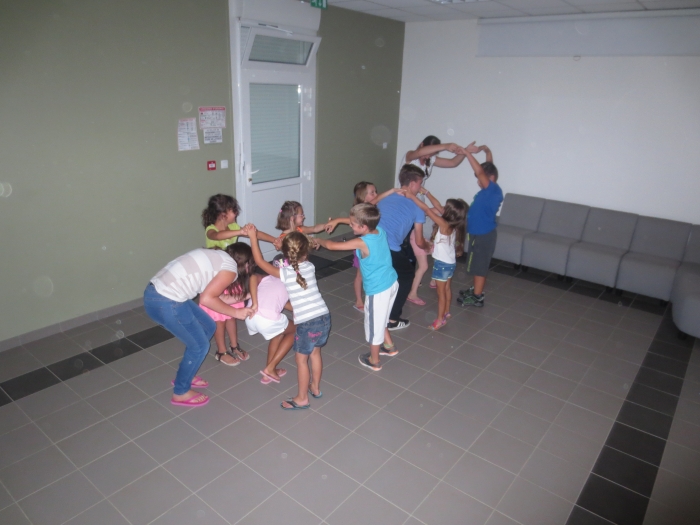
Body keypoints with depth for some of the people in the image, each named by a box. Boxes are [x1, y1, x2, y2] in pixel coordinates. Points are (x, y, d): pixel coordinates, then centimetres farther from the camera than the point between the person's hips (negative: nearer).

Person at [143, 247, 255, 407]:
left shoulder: (216, 256, 19)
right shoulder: (230, 268, -7)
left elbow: (211, 294, 19)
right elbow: (207, 299, -14)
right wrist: (236, 313, -3)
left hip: (157, 291, 9)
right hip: (165, 303, -9)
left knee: (208, 327, 21)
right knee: (199, 345, 8)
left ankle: (184, 376, 36)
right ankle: (181, 392, 27)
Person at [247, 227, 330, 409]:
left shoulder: (284, 273, -11)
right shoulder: (310, 267, 4)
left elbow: (260, 261, -5)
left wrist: (253, 236, -1)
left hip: (307, 323, -6)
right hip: (324, 317, 6)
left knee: (301, 360, 12)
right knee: (315, 354, 25)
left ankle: (302, 399, 25)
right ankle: (315, 387, 42)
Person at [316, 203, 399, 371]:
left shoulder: (362, 243, -26)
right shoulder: (380, 231, -6)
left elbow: (331, 245, -18)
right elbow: (359, 221, 16)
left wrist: (317, 240, 1)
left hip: (378, 290, -8)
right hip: (391, 282, 8)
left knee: (374, 323, 13)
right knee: (379, 319, 29)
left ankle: (374, 361, 32)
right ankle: (389, 346, 48)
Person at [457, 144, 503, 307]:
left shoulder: (493, 189, -22)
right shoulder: (491, 189, 3)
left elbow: (480, 171, -37)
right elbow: (489, 165, 17)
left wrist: (467, 152, -35)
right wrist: (484, 149, 8)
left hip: (482, 234, -10)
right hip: (481, 232, 10)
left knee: (479, 266, 2)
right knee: (479, 265, 20)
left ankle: (477, 297, 13)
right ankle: (477, 290, 34)